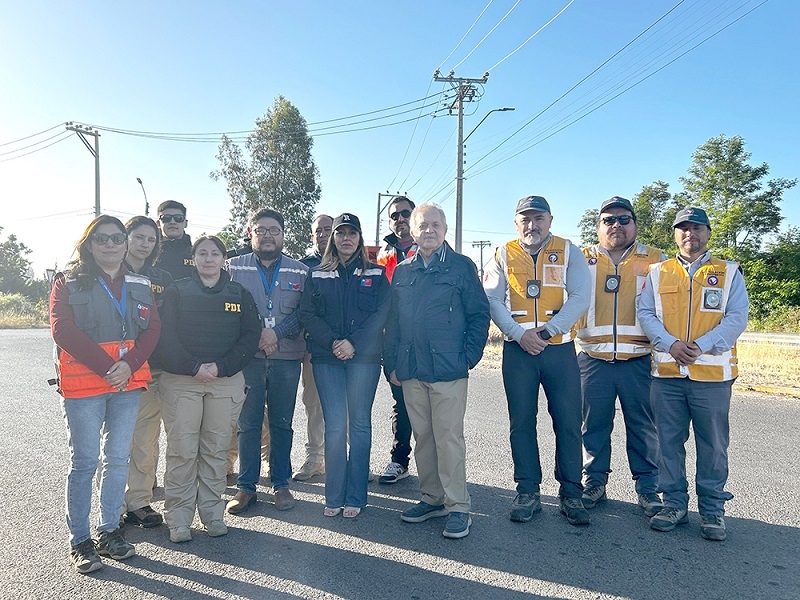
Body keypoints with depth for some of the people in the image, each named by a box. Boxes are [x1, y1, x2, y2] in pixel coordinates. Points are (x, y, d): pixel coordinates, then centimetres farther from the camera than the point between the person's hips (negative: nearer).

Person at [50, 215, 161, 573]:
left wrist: (129, 365, -15)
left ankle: (109, 530, 23)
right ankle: (79, 541, 14)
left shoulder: (140, 285, 11)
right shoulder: (68, 282, 2)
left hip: (128, 383, 3)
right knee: (84, 460, 2)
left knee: (117, 458, 9)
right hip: (82, 385, -3)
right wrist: (106, 367, -18)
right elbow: (63, 330, -10)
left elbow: (152, 329, 2)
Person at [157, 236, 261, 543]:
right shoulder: (177, 292, 4)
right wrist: (193, 367, -15)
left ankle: (212, 512, 19)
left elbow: (251, 335, 1)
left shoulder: (239, 294, 8)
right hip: (181, 381, -1)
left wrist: (221, 367, -10)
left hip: (226, 382, 2)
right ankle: (178, 518, 11)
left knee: (216, 449, 7)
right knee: (182, 450, 0)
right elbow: (166, 336, -4)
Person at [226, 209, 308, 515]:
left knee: (282, 423, 9)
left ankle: (281, 483, 20)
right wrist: (255, 335, -12)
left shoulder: (300, 271, 9)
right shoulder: (234, 267, 7)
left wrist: (277, 331, -13)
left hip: (287, 357, 1)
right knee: (248, 423, 4)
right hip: (248, 356, 0)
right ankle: (246, 486, 16)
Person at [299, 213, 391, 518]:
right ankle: (334, 497, 9)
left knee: (360, 424, 2)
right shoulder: (317, 275, 12)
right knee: (334, 425, -1)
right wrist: (332, 342, -11)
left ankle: (355, 498, 10)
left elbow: (381, 315, -1)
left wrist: (353, 343, -12)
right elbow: (307, 315, 3)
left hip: (364, 358, 0)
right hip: (327, 358, 1)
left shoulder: (375, 274, 9)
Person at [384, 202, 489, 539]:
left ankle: (458, 507, 9)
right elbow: (392, 321, 13)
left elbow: (479, 314, 0)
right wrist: (392, 364, 8)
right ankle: (431, 498, 25)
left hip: (448, 369, -4)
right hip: (410, 371, 5)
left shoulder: (462, 266, 1)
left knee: (449, 437, -3)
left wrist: (469, 357, -7)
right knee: (422, 436, 12)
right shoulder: (402, 272, 12)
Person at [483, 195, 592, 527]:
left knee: (568, 422, 3)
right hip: (517, 350, 1)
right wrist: (519, 333, -14)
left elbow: (580, 297, -6)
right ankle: (527, 492, 20)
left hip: (560, 349, -1)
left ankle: (570, 493, 17)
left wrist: (548, 330, -15)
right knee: (521, 422, 7)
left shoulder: (568, 252, 4)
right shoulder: (504, 255, 7)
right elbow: (491, 299, -2)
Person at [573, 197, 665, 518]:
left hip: (639, 361, 0)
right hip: (594, 360, 1)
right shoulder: (582, 260, 9)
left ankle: (647, 487, 22)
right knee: (594, 425, 9)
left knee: (644, 427, 7)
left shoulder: (656, 260, 7)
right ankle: (594, 483, 24)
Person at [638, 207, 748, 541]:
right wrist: (671, 344, -13)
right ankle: (674, 504, 21)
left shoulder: (729, 273, 7)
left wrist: (701, 345, -16)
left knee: (713, 445, 5)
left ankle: (712, 510, 20)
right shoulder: (657, 273, 11)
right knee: (669, 442, 8)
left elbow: (737, 318, -3)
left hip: (713, 374, -1)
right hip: (666, 374, 2)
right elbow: (645, 314, 3)